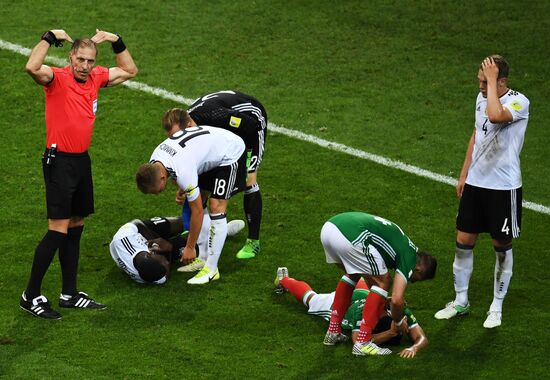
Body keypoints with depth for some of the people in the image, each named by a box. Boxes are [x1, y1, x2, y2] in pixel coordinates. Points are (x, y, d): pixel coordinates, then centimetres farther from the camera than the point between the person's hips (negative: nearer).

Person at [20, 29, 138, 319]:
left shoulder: (96, 78, 8)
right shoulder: (57, 78, -12)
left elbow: (129, 71, 25)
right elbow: (32, 67, -34)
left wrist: (116, 42, 13)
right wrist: (50, 38, -23)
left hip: (82, 161, 8)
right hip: (59, 161, -8)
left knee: (75, 229, 13)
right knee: (58, 230, -10)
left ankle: (69, 294, 22)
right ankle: (31, 296, -3)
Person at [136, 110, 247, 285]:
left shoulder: (183, 172, -38)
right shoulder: (153, 161, -13)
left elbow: (197, 212, -27)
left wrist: (190, 247, -18)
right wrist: (181, 189, 1)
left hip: (231, 152, -9)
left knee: (216, 207, -16)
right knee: (198, 201, 4)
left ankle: (211, 269, -12)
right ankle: (203, 259, 11)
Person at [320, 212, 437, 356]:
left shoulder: (400, 242, 33)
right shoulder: (408, 256, 9)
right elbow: (396, 300, 1)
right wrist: (398, 322, 20)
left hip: (329, 227, 9)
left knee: (352, 275, 33)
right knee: (383, 283, 10)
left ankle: (333, 332, 33)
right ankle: (362, 343, 7)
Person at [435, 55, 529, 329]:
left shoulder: (519, 102, -19)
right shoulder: (482, 97, 5)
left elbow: (495, 115, -42)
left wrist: (492, 81, -31)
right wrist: (464, 175, 17)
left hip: (504, 187, -6)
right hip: (475, 182, 6)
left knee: (502, 247, 7)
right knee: (463, 242, 8)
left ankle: (497, 307, 20)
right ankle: (460, 302, 23)